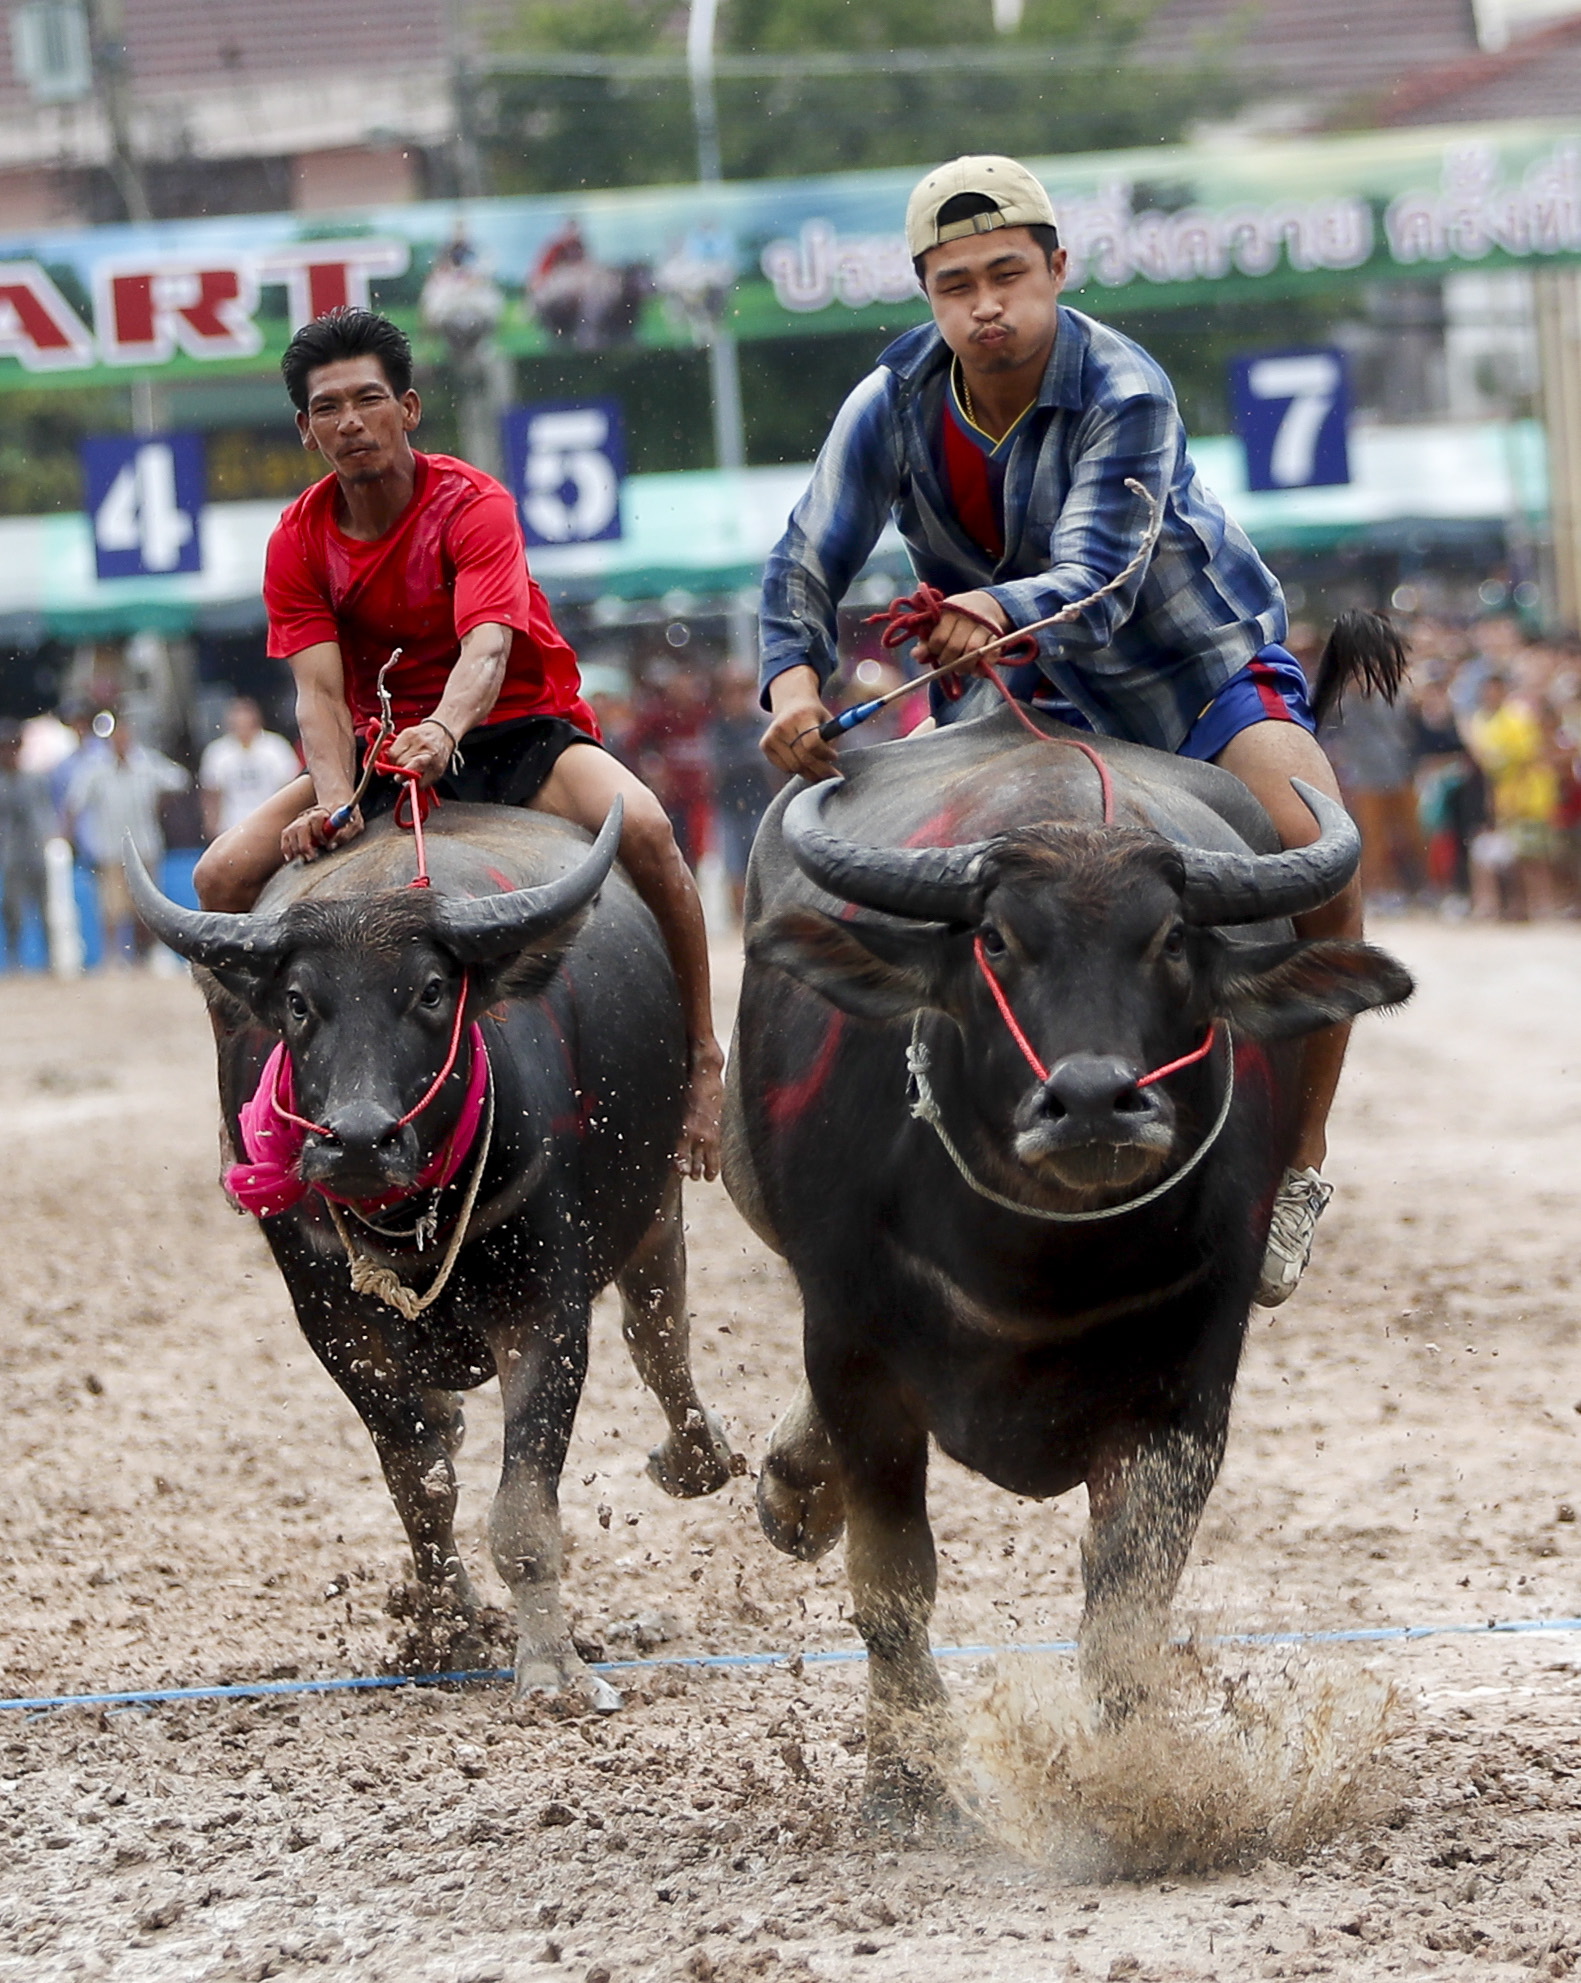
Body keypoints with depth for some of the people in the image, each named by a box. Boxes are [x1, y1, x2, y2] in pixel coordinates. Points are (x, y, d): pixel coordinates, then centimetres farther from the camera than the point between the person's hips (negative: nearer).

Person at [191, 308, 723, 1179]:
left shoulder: (472, 504, -16)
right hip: (384, 747, 4)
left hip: (519, 729, -4)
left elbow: (487, 648, -32)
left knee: (641, 827, -34)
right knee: (224, 874, -14)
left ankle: (702, 1055, -22)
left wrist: (444, 732, -55)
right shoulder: (300, 541, -5)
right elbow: (319, 690, -15)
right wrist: (336, 802, -36)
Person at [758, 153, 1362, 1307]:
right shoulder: (894, 404, -14)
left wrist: (1001, 613, -62)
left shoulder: (1128, 396, -27)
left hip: (1209, 670, -5)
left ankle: (1298, 1168, -17)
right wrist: (794, 681, -34)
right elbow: (805, 569, -13)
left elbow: (1095, 582, -40)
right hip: (1050, 699, 5)